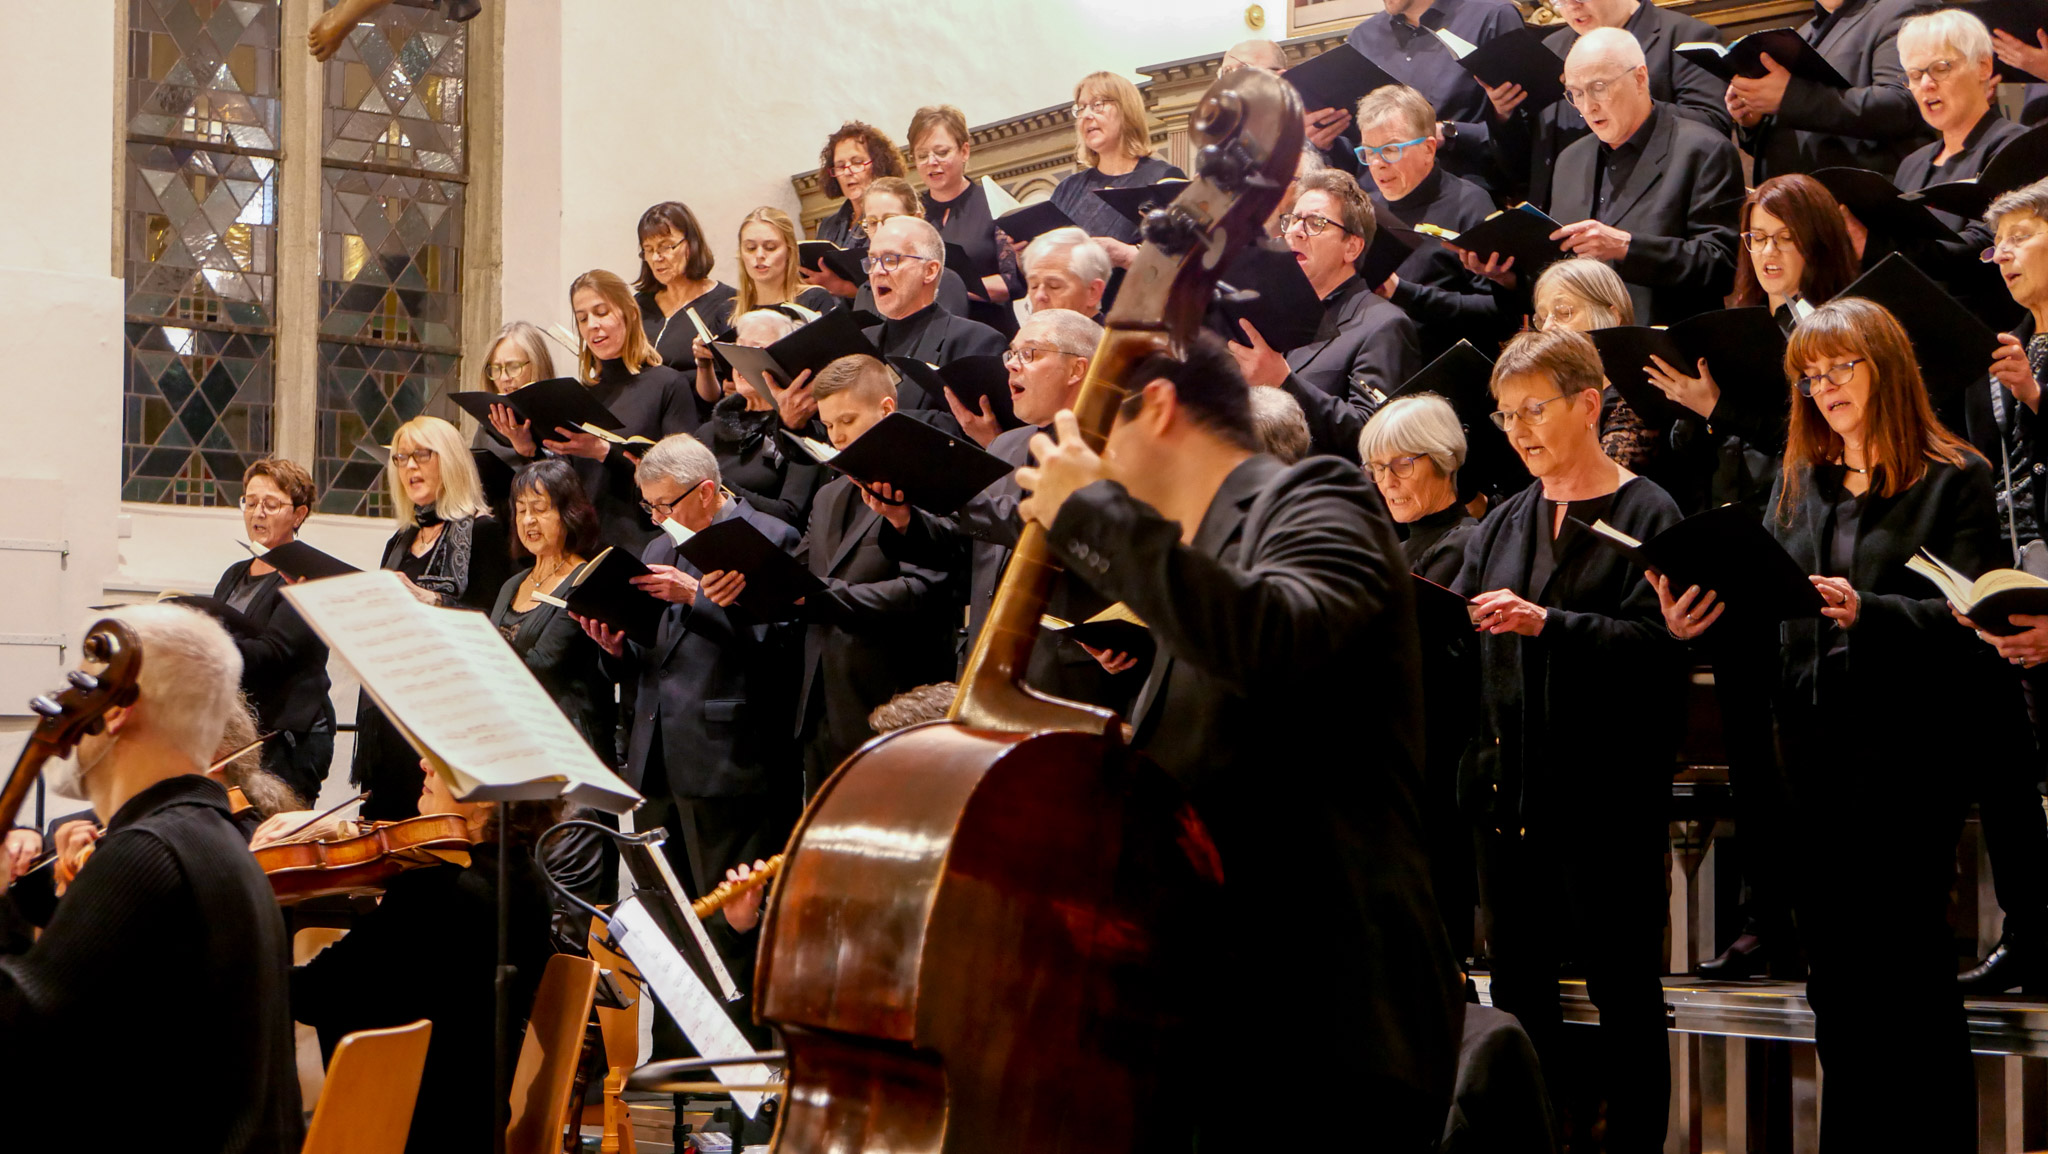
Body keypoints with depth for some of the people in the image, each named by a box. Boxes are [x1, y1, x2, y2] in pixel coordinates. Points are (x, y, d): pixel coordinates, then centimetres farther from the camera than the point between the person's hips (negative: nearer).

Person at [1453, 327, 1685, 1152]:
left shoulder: (1648, 515, -2)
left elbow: (1654, 641, -15)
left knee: (1623, 988, -1)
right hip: (1509, 784, 6)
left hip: (1606, 790, -6)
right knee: (1519, 984, 9)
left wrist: (1546, 622, -24)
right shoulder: (1505, 524, 17)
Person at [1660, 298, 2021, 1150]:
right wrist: (1697, 619, -8)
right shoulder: (1798, 484, 17)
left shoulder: (1955, 479, -1)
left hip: (1910, 746, -6)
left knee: (1908, 965, -6)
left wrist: (1869, 612, -26)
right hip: (1813, 745, 6)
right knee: (1834, 961, 9)